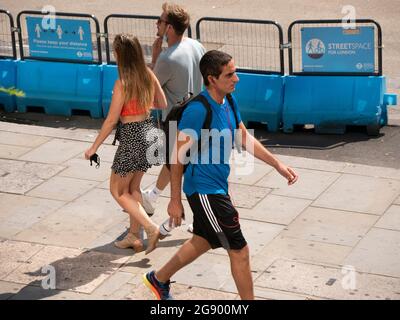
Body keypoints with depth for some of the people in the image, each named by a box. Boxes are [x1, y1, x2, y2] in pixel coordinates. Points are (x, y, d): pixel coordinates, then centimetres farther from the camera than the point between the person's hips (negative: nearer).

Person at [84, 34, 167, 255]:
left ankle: (151, 228, -1)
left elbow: (111, 120, -17)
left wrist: (94, 147, -7)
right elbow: (163, 105, 10)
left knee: (117, 190, 10)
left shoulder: (122, 84, -21)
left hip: (132, 136, -7)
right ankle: (134, 236, 26)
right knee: (133, 188, 20)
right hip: (149, 131, 7)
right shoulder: (149, 76, -2)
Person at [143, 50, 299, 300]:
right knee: (240, 251, -2)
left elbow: (245, 138, 14)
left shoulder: (228, 101, 2)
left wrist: (277, 164, 9)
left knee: (204, 241, 25)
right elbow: (178, 156, -20)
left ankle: (159, 279, 44)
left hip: (217, 186, 9)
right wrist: (175, 201, -16)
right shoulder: (197, 110, -25)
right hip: (204, 190, -9)